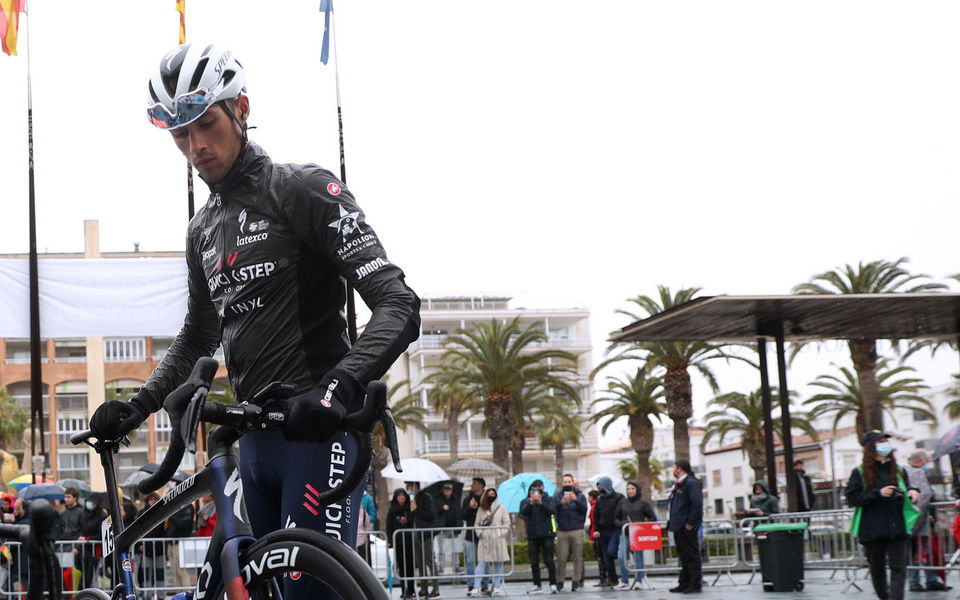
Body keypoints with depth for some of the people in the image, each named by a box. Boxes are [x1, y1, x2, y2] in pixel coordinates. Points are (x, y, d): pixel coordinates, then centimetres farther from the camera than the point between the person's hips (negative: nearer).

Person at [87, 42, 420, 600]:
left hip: (320, 429, -8)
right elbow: (198, 338, 29)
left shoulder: (304, 190, -7)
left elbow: (399, 306, -17)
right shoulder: (204, 229, 17)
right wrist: (137, 406, 12)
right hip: (256, 440, 8)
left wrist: (338, 388, -33)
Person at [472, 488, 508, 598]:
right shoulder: (481, 509, 13)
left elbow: (507, 523, 7)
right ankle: (476, 587, -11)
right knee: (482, 563, -8)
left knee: (499, 563, 1)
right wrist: (479, 533, -3)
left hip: (498, 539, 1)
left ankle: (496, 587, 7)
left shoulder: (502, 508, 10)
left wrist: (502, 534, -5)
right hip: (485, 539, -1)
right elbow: (477, 523, 13)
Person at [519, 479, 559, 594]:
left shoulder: (549, 499, 7)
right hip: (532, 535, 3)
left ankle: (553, 584, -1)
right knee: (534, 561, 3)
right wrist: (531, 503, -18)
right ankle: (537, 586, 9)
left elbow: (552, 510, -9)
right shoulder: (526, 501, 11)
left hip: (547, 533, -3)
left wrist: (541, 503, -19)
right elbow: (523, 513, -5)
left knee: (548, 560, -7)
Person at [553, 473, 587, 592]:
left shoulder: (579, 495, 8)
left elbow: (584, 509, -5)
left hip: (576, 530, 0)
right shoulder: (557, 495, 9)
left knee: (577, 557, -1)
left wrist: (576, 500, -17)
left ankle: (576, 581, 5)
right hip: (562, 531, 0)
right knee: (561, 558, -1)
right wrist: (561, 503, -19)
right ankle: (560, 581, 7)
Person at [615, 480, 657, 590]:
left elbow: (653, 518, 4)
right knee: (622, 556, -8)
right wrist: (621, 524, -1)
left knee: (638, 557, 0)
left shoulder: (644, 503, 3)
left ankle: (638, 580, 9)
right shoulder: (622, 503, 12)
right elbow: (617, 517, 19)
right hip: (625, 534, 3)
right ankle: (624, 581, 1)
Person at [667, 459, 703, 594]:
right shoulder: (679, 484, 18)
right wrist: (672, 524, 17)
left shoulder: (691, 483, -13)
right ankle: (684, 584, 20)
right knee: (684, 556, 14)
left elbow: (697, 503, -21)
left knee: (691, 555, -5)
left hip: (687, 527, -10)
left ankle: (695, 584, -2)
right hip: (679, 527, 10)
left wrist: (690, 523, -21)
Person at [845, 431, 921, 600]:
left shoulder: (898, 470, 12)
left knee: (898, 567, -9)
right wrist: (878, 493, -15)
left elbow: (906, 489, 24)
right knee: (877, 568, 7)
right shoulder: (860, 473, 1)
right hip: (871, 529, -2)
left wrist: (912, 492, 0)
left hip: (897, 527, 2)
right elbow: (851, 498, -7)